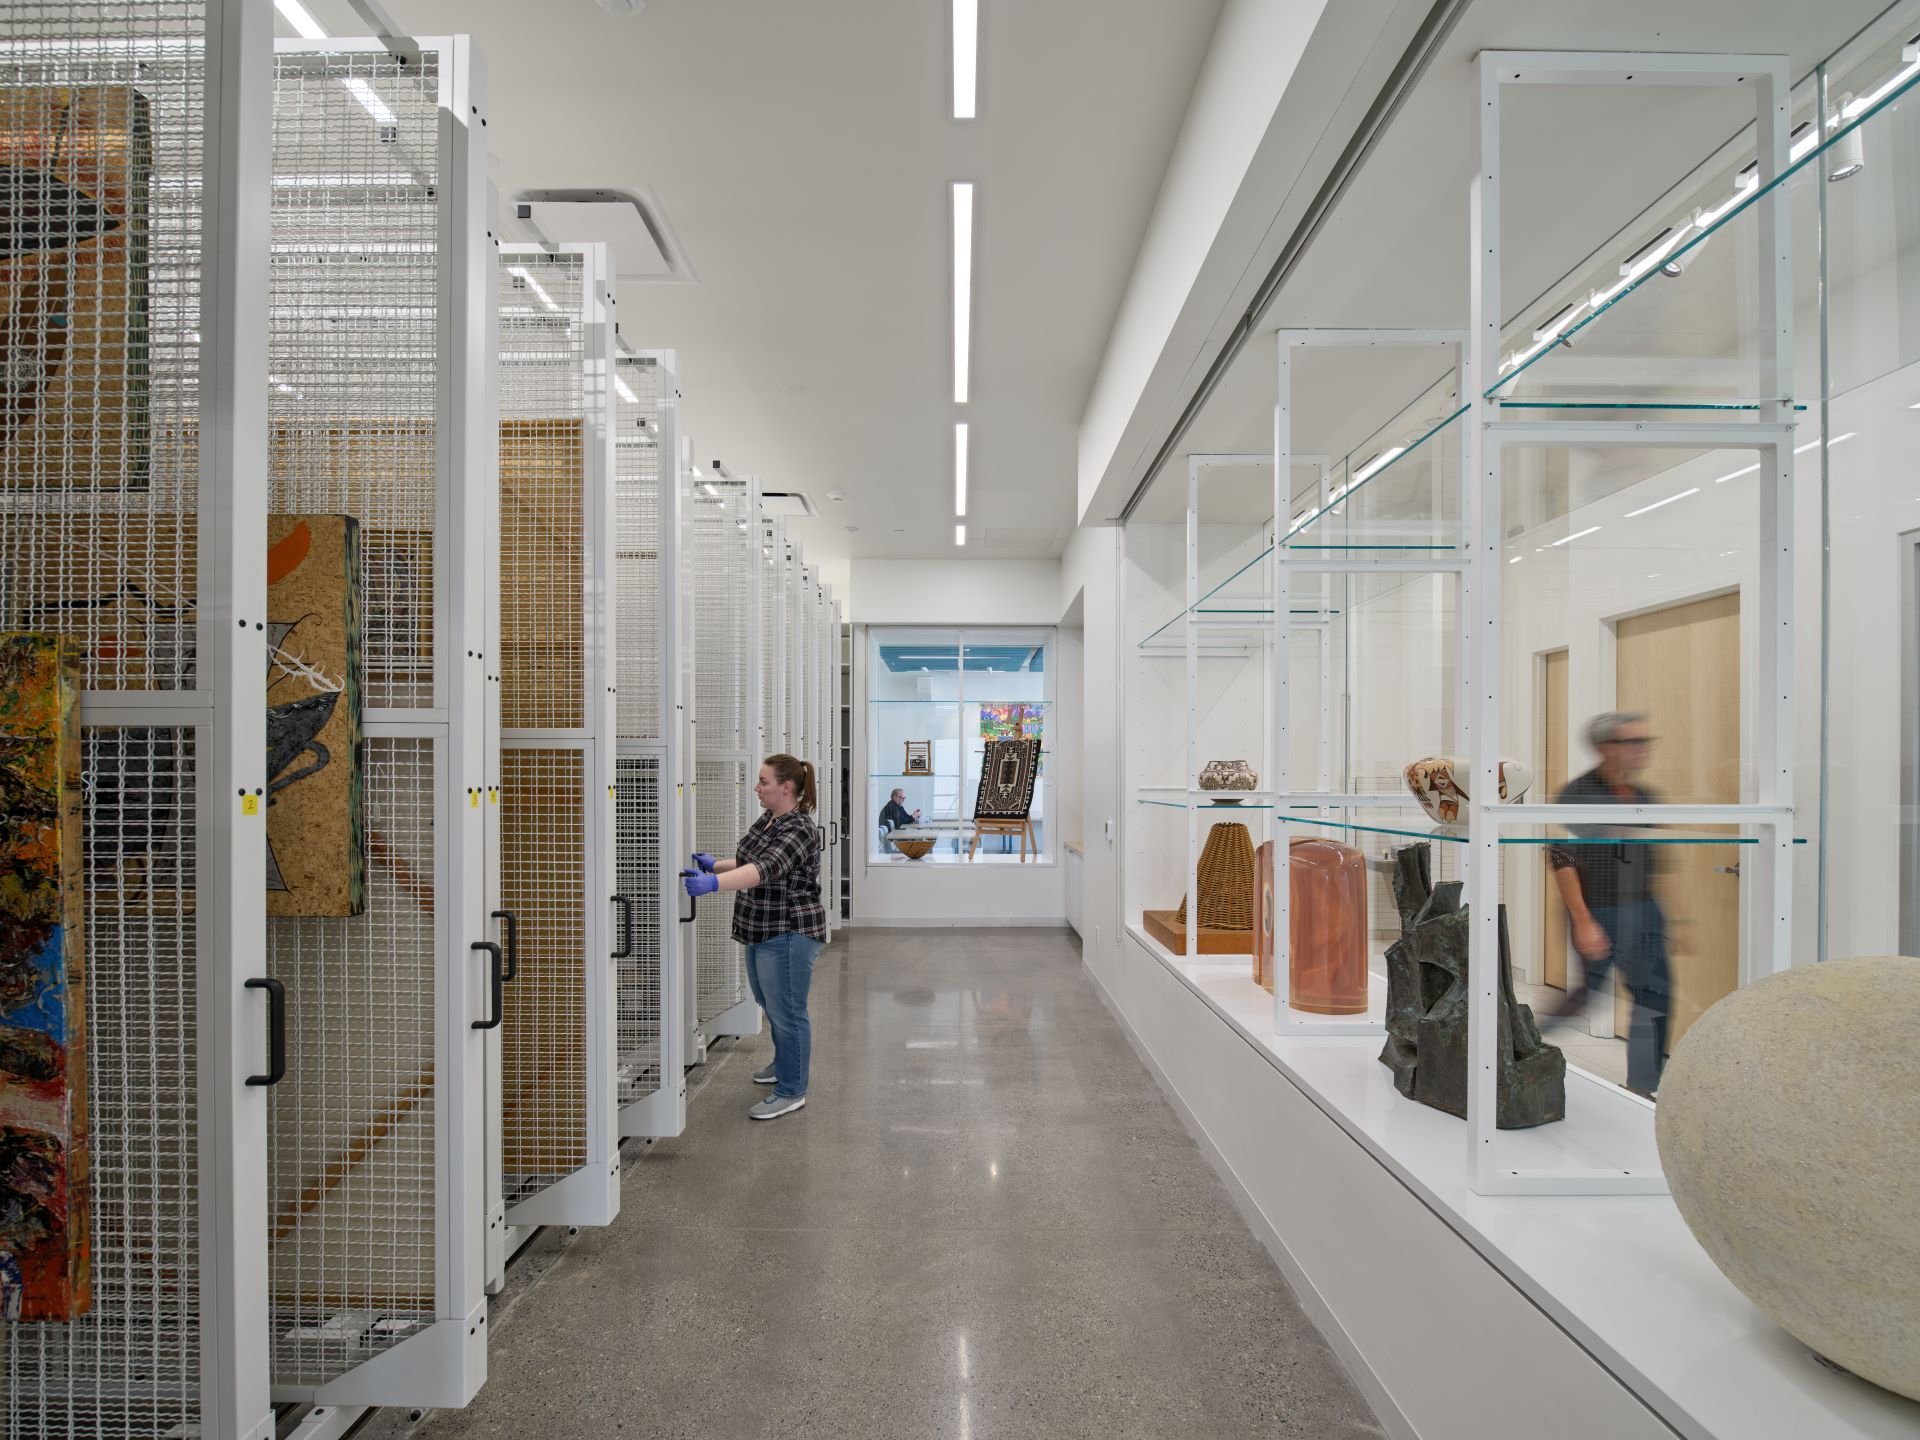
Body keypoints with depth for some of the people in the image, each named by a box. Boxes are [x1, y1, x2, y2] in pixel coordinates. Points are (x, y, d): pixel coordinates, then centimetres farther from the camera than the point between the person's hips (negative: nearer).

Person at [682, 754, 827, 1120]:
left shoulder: (799, 830, -22)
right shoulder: (768, 819, 8)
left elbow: (765, 869, -37)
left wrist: (714, 883, -47)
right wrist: (714, 865, 18)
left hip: (789, 933, -10)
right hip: (761, 930, 10)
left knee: (786, 1012, 1)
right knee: (769, 1004, 23)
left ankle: (792, 1092, 14)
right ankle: (785, 1064, 42)